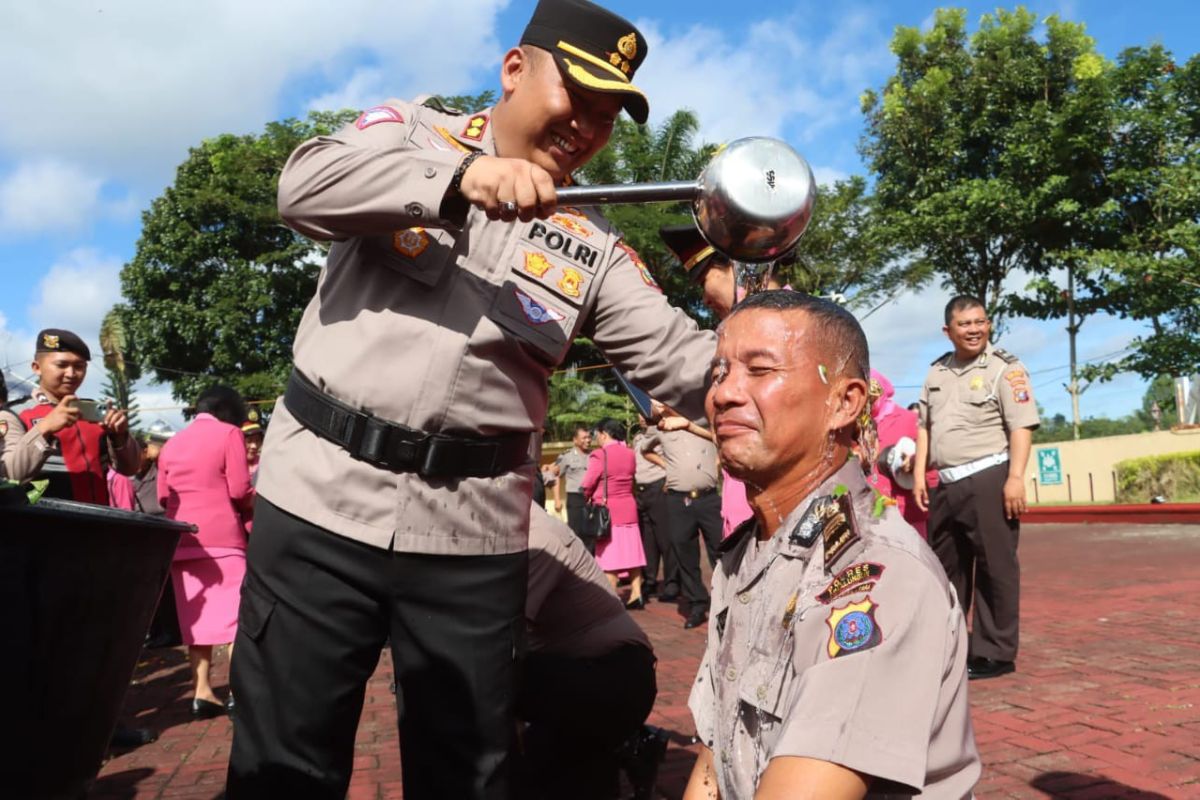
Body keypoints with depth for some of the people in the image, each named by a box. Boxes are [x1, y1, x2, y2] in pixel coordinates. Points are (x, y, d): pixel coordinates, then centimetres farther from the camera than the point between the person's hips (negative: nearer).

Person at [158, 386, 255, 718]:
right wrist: (256, 502, 12)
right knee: (235, 614, -3)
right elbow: (239, 490, -8)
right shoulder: (229, 433, -1)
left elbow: (163, 497, 15)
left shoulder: (171, 443, 16)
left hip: (182, 541, 6)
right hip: (221, 537, -5)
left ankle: (201, 692, 7)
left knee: (196, 617, 8)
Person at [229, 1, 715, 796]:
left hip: (473, 531, 2)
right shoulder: (413, 129, 4)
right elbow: (307, 185, -15)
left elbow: (678, 363, 2)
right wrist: (460, 179, -27)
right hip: (323, 494, -1)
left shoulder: (595, 244, 8)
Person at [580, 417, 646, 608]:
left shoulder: (600, 455, -14)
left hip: (606, 510, -6)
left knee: (609, 555, -1)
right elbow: (630, 479, 11)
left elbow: (587, 485, -12)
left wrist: (589, 497, 7)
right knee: (630, 552, 11)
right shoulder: (629, 453, 6)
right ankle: (636, 595, 12)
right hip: (628, 508, 6)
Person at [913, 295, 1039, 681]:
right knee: (945, 567, 15)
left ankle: (996, 654, 9)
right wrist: (919, 473, 11)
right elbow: (924, 425, 18)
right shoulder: (937, 371, 15)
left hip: (988, 479, -7)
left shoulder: (1005, 368, -4)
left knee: (995, 567, -1)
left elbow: (1021, 426, -11)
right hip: (946, 484, 7)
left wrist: (1015, 478, -20)